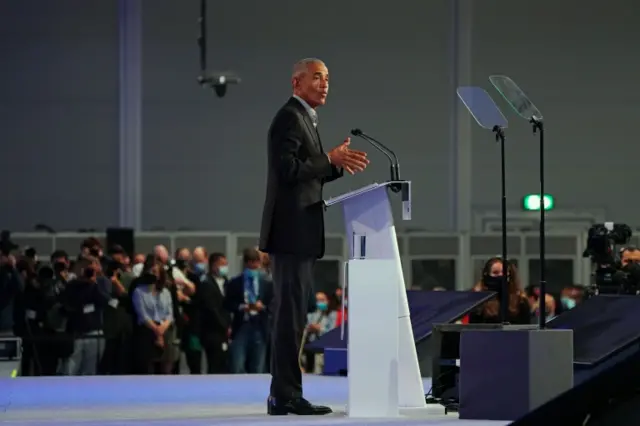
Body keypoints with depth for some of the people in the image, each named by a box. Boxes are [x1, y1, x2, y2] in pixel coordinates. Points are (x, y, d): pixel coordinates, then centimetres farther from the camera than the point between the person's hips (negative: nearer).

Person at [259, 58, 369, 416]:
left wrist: (339, 165, 8)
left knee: (295, 312, 11)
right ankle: (286, 396, -9)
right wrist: (331, 160, -16)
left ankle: (286, 393, 15)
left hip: (300, 232, 11)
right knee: (291, 312, -10)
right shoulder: (290, 117, -10)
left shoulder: (305, 118, 21)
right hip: (291, 229, -11)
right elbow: (288, 170, -20)